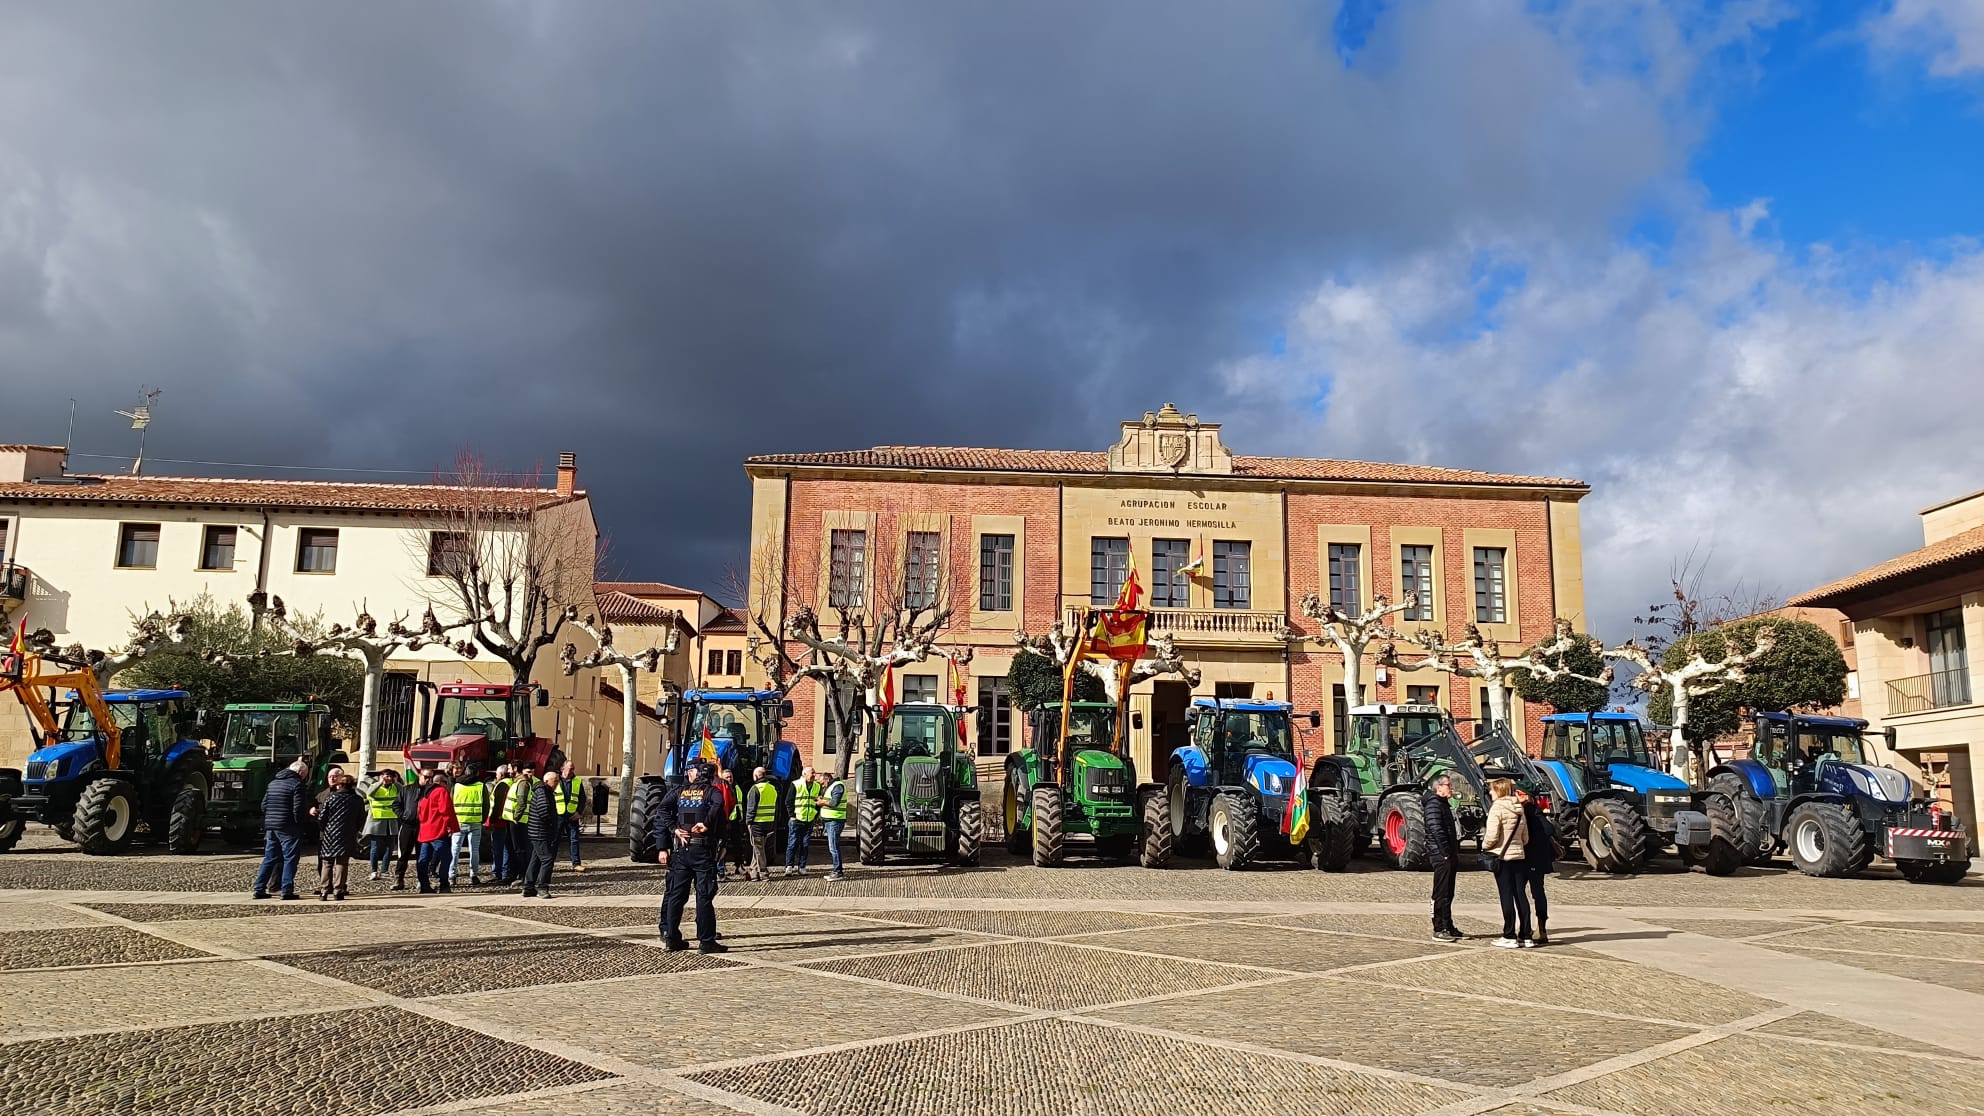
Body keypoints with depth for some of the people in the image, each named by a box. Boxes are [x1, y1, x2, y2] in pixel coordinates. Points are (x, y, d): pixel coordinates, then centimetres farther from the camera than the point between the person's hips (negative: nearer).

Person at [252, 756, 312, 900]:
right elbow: (299, 809, -17)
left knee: (269, 858, 14)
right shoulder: (297, 784, -10)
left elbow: (263, 805, 15)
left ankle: (259, 889, 13)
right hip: (289, 828, -7)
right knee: (290, 859, -1)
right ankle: (287, 891, -4)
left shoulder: (273, 783, 16)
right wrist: (308, 815, -3)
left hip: (270, 826, 7)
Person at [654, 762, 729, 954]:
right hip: (704, 851, -3)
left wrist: (674, 829, -7)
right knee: (704, 896, -1)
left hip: (680, 850, 3)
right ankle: (706, 941, -1)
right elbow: (718, 804, -21)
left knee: (675, 894, 11)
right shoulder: (712, 791, 3)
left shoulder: (677, 792, 11)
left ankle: (670, 938, 13)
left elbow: (661, 812, -4)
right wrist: (707, 824, -15)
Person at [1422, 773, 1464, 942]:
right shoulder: (1433, 804, -12)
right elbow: (1436, 830, -21)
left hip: (1448, 856, 10)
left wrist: (1455, 852, 17)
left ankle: (1449, 927, 20)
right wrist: (1446, 853, -21)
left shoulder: (1444, 803, 20)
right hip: (1441, 856, -10)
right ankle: (1439, 930, -4)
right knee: (1441, 894, -7)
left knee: (1448, 894, 14)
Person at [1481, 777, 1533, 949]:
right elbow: (1525, 838, 13)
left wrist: (1485, 846, 0)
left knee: (1506, 896, -2)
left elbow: (1492, 836, -18)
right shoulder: (1519, 809, 10)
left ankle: (1510, 937, 0)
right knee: (1520, 895, 8)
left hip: (1501, 856, -6)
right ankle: (1525, 936, 11)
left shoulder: (1497, 808, -12)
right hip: (1518, 855, 6)